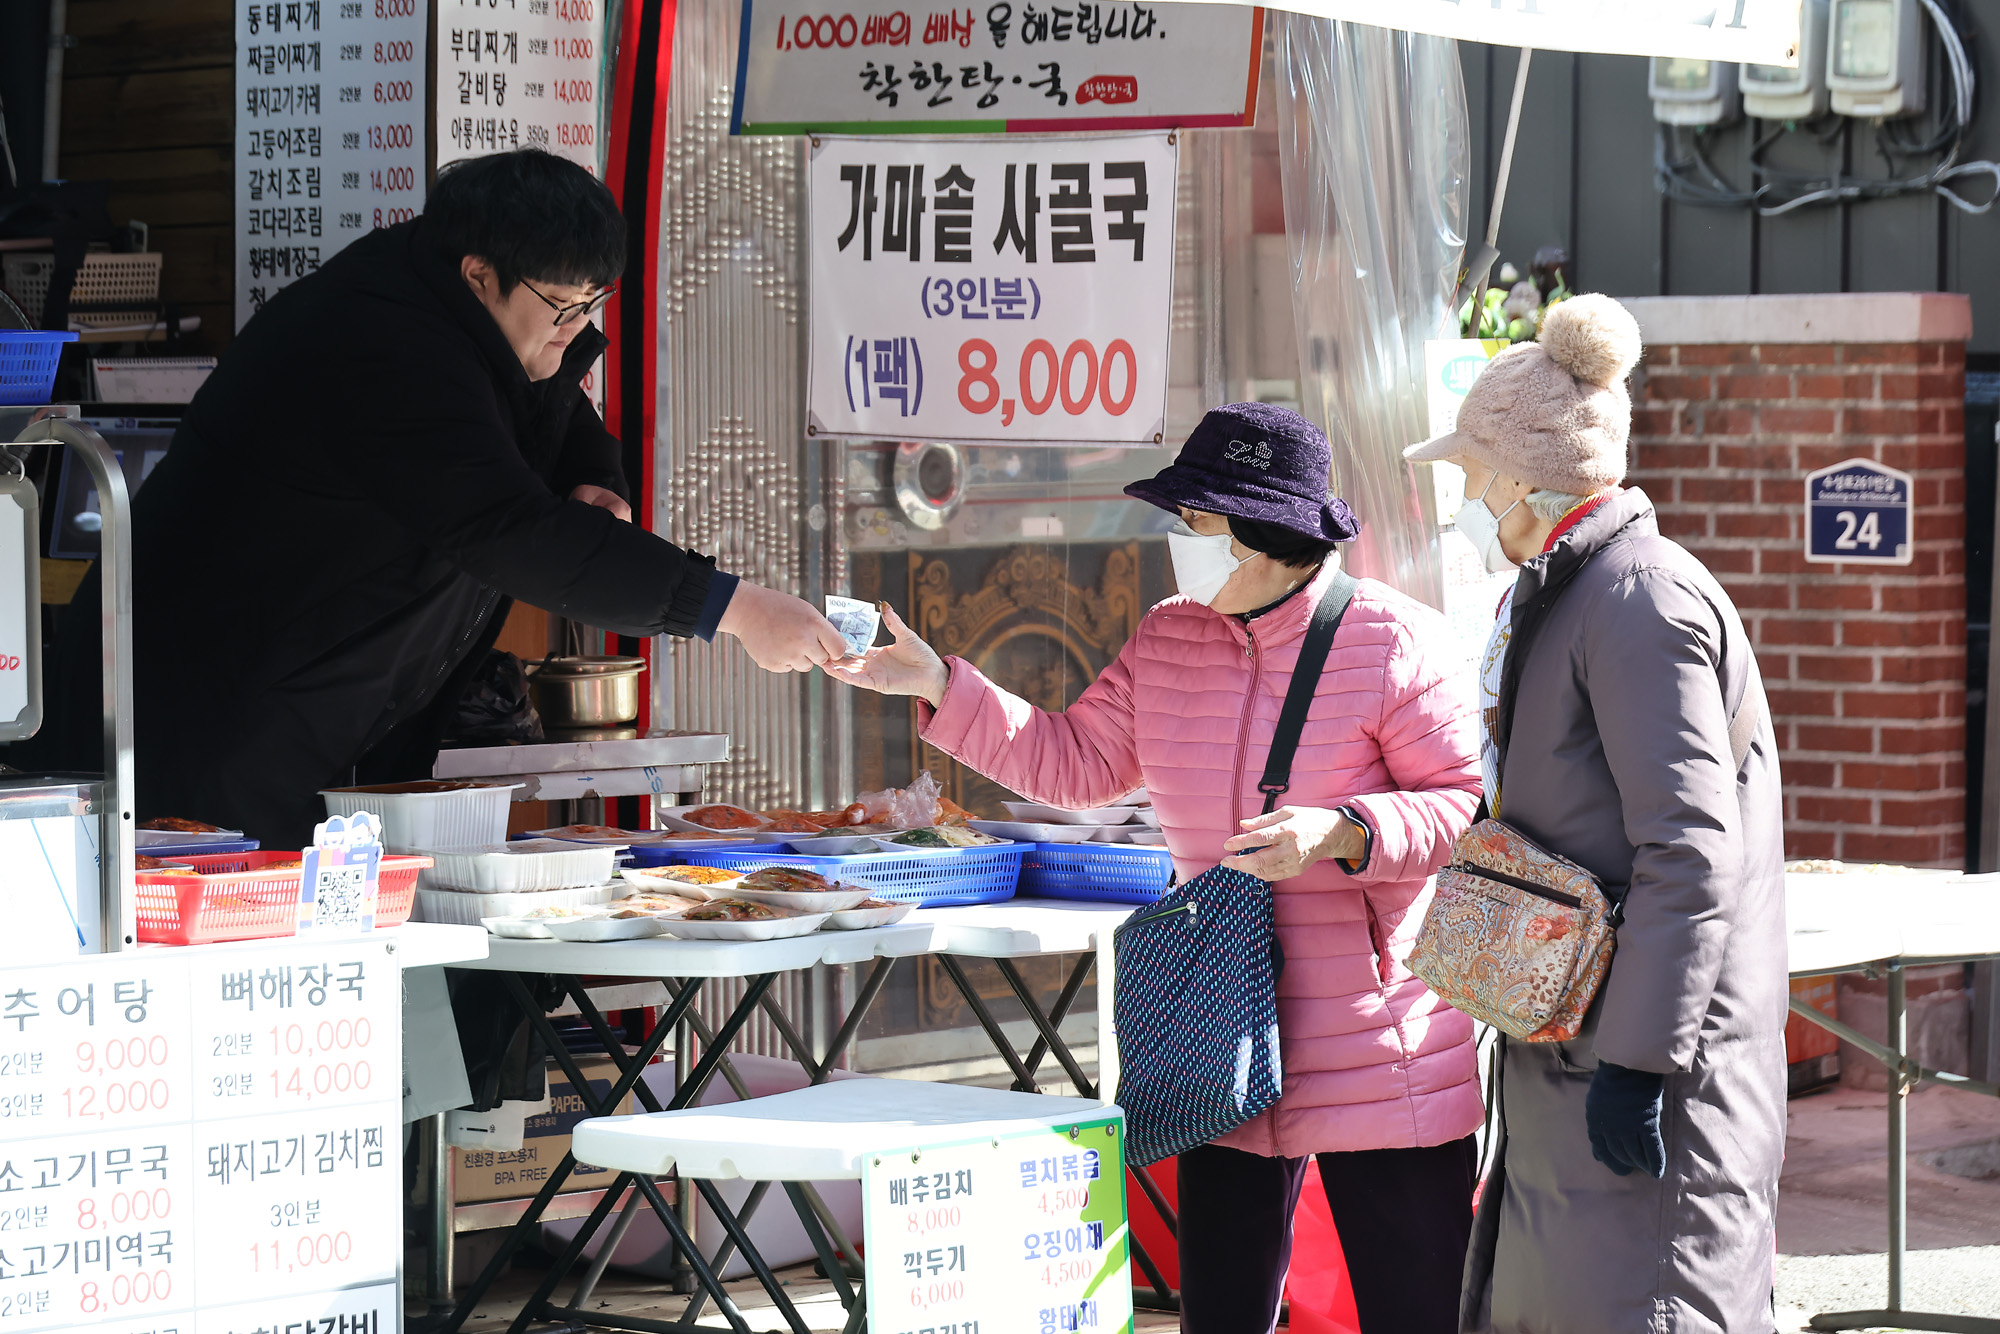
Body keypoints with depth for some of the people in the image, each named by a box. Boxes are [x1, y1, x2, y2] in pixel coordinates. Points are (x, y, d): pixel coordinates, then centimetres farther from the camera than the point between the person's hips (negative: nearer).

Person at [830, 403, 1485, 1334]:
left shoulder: (1391, 643, -10)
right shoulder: (1167, 643, 10)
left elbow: (1471, 807, -11)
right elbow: (1071, 763, 14)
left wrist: (1339, 833, -25)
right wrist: (937, 688, 7)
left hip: (1380, 1063, -6)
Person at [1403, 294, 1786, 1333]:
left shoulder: (1639, 599, -15)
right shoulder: (1564, 598, 17)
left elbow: (1690, 854, -22)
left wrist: (1637, 1062, -23)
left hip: (1658, 1049, -10)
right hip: (1570, 1050, 10)